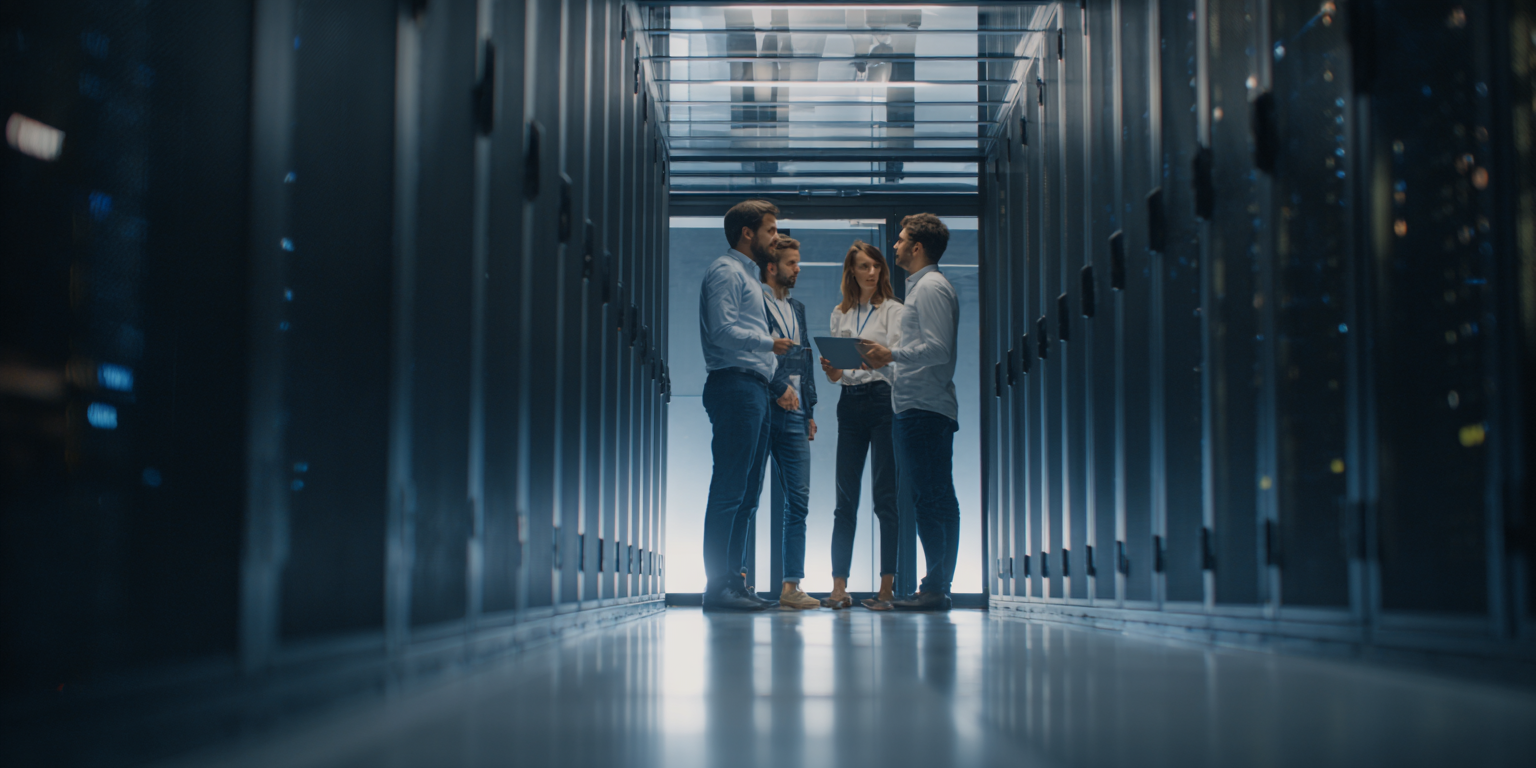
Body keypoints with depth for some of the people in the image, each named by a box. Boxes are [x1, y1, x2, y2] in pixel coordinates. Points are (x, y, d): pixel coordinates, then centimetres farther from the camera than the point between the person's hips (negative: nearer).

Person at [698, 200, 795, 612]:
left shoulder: (747, 276, 26)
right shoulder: (726, 272, -6)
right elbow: (723, 330, -18)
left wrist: (776, 379, 15)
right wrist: (770, 343, -8)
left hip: (753, 388, 10)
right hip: (734, 385, -10)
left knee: (746, 493, 9)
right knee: (728, 491, -11)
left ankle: (733, 582, 12)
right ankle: (718, 586, -11)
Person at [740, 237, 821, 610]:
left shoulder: (797, 309, 22)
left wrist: (810, 410, 16)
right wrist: (780, 386, -15)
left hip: (793, 414, 7)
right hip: (760, 410, -7)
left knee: (798, 500, 0)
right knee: (747, 498, -2)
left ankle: (791, 585, 1)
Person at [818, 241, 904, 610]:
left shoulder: (893, 310, 3)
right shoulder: (840, 314, 16)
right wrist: (831, 370, -6)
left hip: (884, 400, -4)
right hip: (850, 403, 4)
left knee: (885, 496, -5)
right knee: (845, 499, 2)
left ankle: (887, 587, -3)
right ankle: (839, 587, 2)